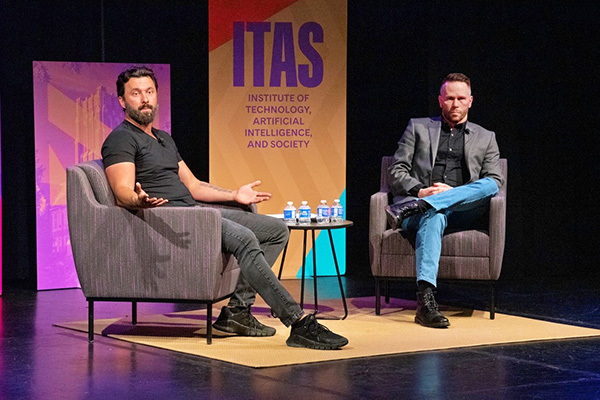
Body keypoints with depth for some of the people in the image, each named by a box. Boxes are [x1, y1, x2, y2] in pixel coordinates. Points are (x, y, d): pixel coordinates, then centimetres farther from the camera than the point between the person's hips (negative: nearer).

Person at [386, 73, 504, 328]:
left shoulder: (485, 138, 22)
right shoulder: (418, 127, 21)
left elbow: (495, 182, 8)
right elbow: (397, 170, 13)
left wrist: (453, 191, -9)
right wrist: (418, 190, -10)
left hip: (461, 212, 1)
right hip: (421, 205, -1)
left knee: (490, 186, -31)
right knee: (433, 217, -40)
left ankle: (408, 209, -41)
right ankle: (425, 299, -53)